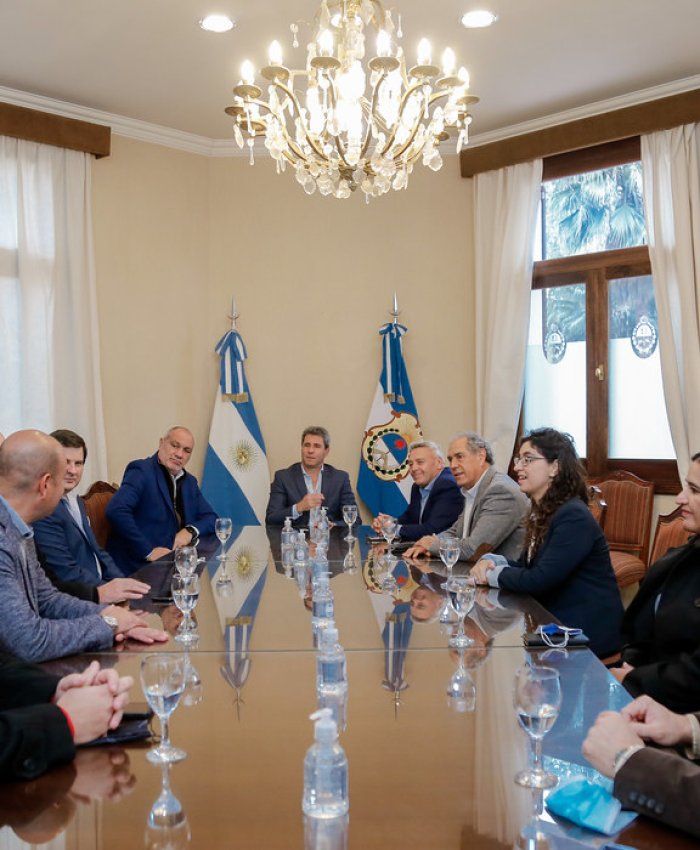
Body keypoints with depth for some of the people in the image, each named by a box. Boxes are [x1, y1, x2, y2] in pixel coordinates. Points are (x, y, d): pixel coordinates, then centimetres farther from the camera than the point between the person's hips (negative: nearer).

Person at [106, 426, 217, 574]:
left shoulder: (189, 482, 15)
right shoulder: (142, 470, -7)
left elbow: (211, 518, 16)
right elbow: (116, 511, -21)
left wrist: (190, 531, -5)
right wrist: (148, 551, -21)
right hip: (138, 567, -7)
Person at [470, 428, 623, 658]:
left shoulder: (573, 517, -21)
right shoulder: (541, 512, 8)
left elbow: (539, 580, -27)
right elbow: (525, 565, 14)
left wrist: (493, 574, -12)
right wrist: (491, 561, -6)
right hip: (553, 620, 8)